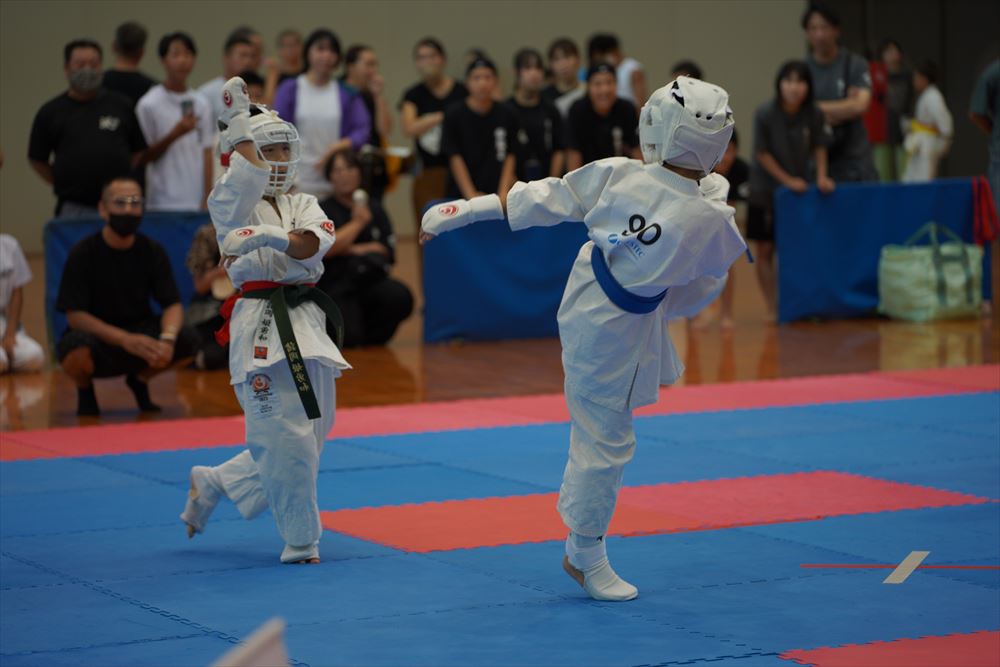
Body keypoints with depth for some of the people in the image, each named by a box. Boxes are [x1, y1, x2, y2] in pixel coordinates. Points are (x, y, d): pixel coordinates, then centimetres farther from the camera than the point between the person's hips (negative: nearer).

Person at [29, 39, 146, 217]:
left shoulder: (121, 105, 8)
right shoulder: (51, 112, 6)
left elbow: (139, 152, 13)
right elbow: (37, 159, 11)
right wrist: (62, 184, 2)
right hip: (74, 209, -1)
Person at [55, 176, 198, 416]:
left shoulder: (152, 251, -2)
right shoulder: (82, 254, -12)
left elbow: (173, 305, -5)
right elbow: (75, 315, -17)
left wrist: (167, 338, -29)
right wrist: (124, 340, -31)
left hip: (140, 333, 3)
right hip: (96, 337, -3)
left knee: (187, 341, -24)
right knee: (76, 349, -38)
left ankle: (139, 380, 8)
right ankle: (85, 390, 0)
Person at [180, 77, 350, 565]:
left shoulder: (302, 205, 14)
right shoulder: (232, 202, 2)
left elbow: (314, 242, -7)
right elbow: (248, 176, -21)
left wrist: (272, 237, -25)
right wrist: (237, 114, -13)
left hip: (307, 323, 6)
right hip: (260, 327, -6)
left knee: (309, 436, 11)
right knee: (285, 438, -11)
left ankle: (212, 485, 32)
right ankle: (301, 542, 4)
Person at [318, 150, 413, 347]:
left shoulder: (374, 208, 14)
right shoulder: (323, 210, 2)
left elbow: (388, 249, 5)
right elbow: (326, 248, -13)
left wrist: (351, 249, -8)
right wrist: (357, 222, -3)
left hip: (372, 279, 4)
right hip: (335, 284, -4)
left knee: (400, 297, -30)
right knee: (349, 338, -28)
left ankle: (370, 338, 0)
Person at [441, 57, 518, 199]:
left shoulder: (506, 116, 5)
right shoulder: (454, 115, 0)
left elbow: (510, 157, 5)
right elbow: (455, 159, -3)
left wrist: (503, 193, -7)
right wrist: (470, 195, -12)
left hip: (496, 195, 1)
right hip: (462, 195, -1)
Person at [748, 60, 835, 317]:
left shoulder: (814, 114, -12)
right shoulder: (765, 114, -18)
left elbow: (819, 147, 2)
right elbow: (762, 153, -11)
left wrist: (821, 176, -9)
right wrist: (787, 180, -13)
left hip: (801, 189, 2)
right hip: (767, 190, -2)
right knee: (764, 251, 1)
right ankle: (773, 308, 8)